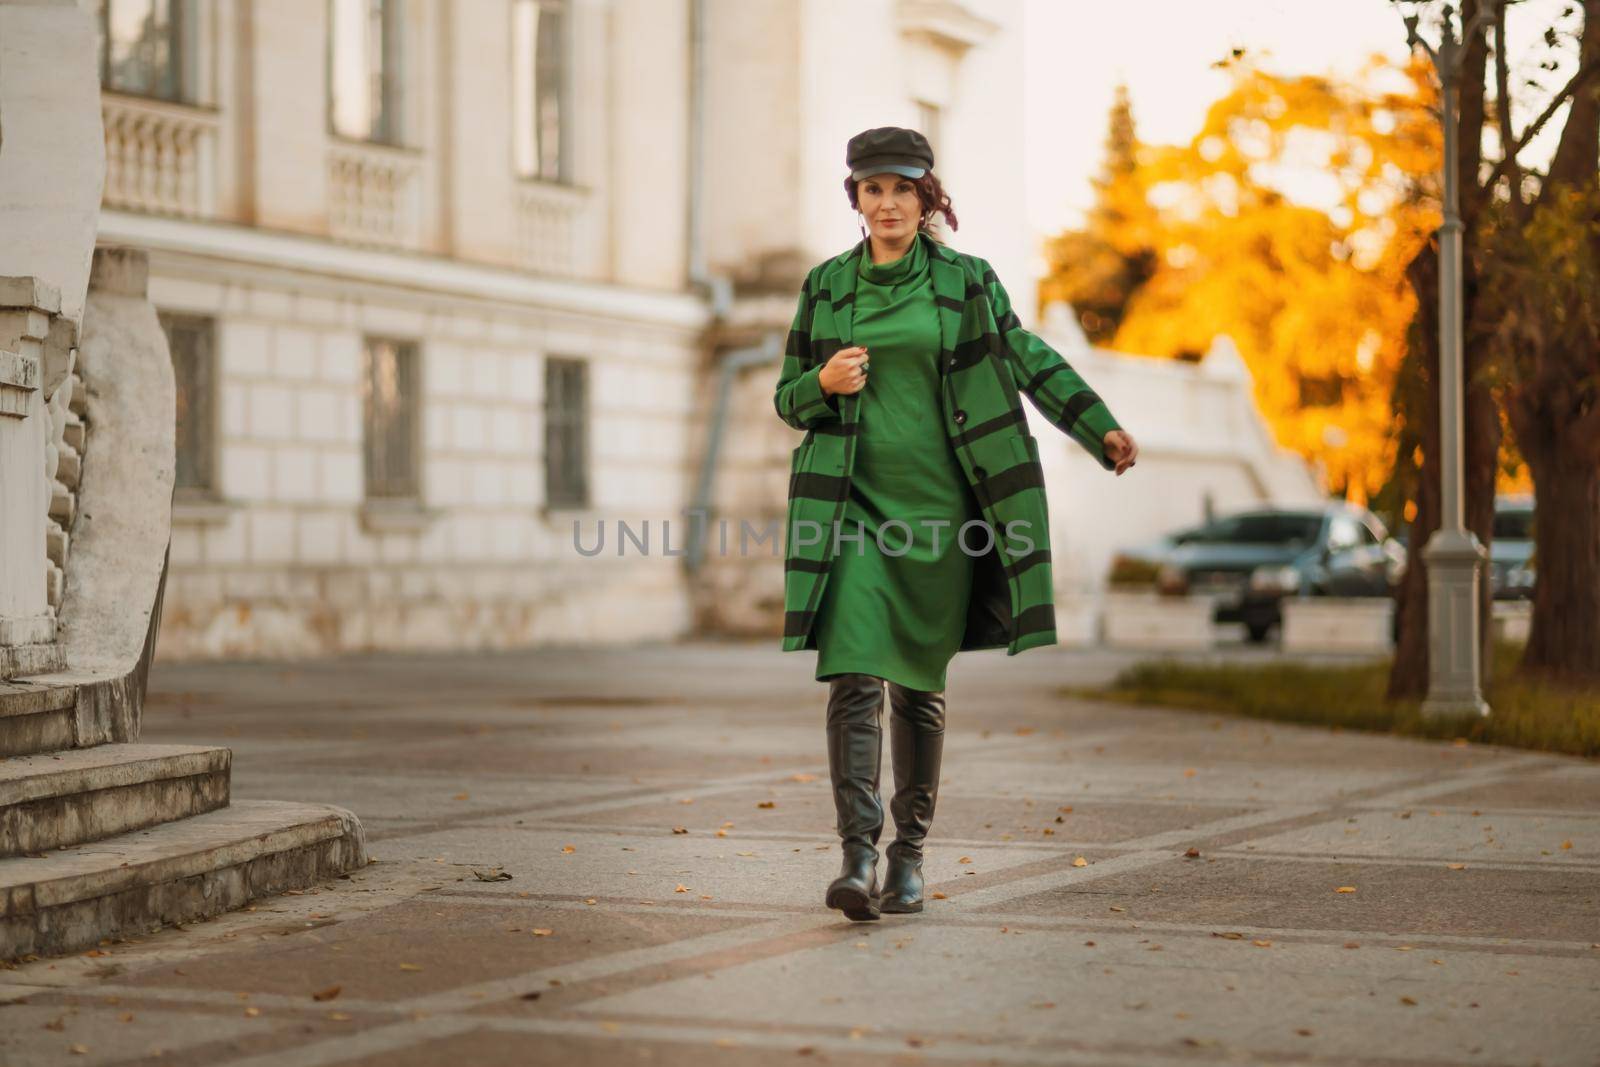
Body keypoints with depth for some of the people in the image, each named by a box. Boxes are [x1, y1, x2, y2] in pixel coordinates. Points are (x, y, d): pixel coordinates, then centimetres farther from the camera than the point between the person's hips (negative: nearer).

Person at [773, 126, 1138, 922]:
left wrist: (1101, 431, 2)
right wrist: (825, 385, -10)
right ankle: (857, 854, -16)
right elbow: (788, 400, 12)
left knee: (921, 686, 6)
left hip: (938, 510, 0)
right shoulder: (825, 286, 8)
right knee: (854, 676, -13)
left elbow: (1031, 360, 11)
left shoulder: (965, 282, 5)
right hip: (851, 506, 0)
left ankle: (909, 855, 17)